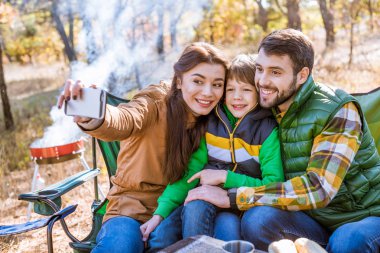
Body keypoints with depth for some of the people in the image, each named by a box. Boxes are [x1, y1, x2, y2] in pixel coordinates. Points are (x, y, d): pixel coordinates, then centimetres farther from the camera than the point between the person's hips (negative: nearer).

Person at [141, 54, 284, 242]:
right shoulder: (210, 122, 3)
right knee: (196, 204, -30)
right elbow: (192, 171, -3)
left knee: (227, 223, -34)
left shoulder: (268, 130, -5)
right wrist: (160, 213, -15)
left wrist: (225, 177, -16)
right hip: (207, 200, 3)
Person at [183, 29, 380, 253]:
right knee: (258, 218, -24)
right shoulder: (270, 108, 0)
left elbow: (318, 188, -25)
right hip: (315, 221, 4)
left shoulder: (338, 110, -16)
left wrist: (232, 197, -25)